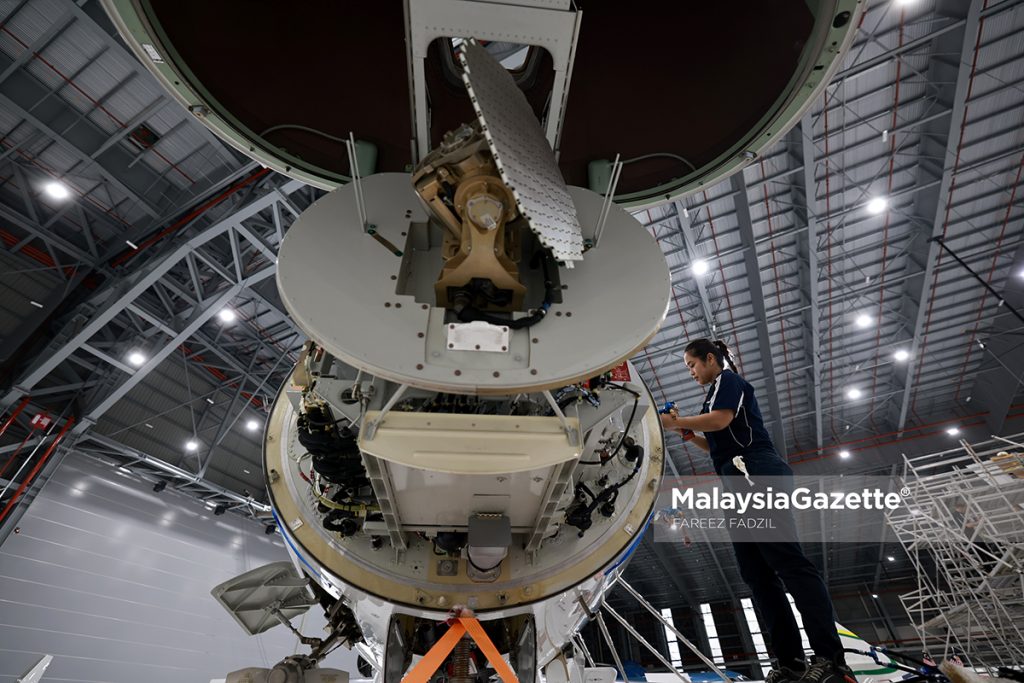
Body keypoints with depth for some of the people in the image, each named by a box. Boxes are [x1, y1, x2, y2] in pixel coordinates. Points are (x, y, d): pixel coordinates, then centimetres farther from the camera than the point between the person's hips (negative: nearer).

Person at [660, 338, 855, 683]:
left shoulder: (728, 379, 3)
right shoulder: (718, 392, 30)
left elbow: (721, 420, -16)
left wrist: (674, 421, -7)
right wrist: (688, 434, 17)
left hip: (757, 476, -10)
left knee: (788, 560, -14)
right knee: (757, 573, 3)